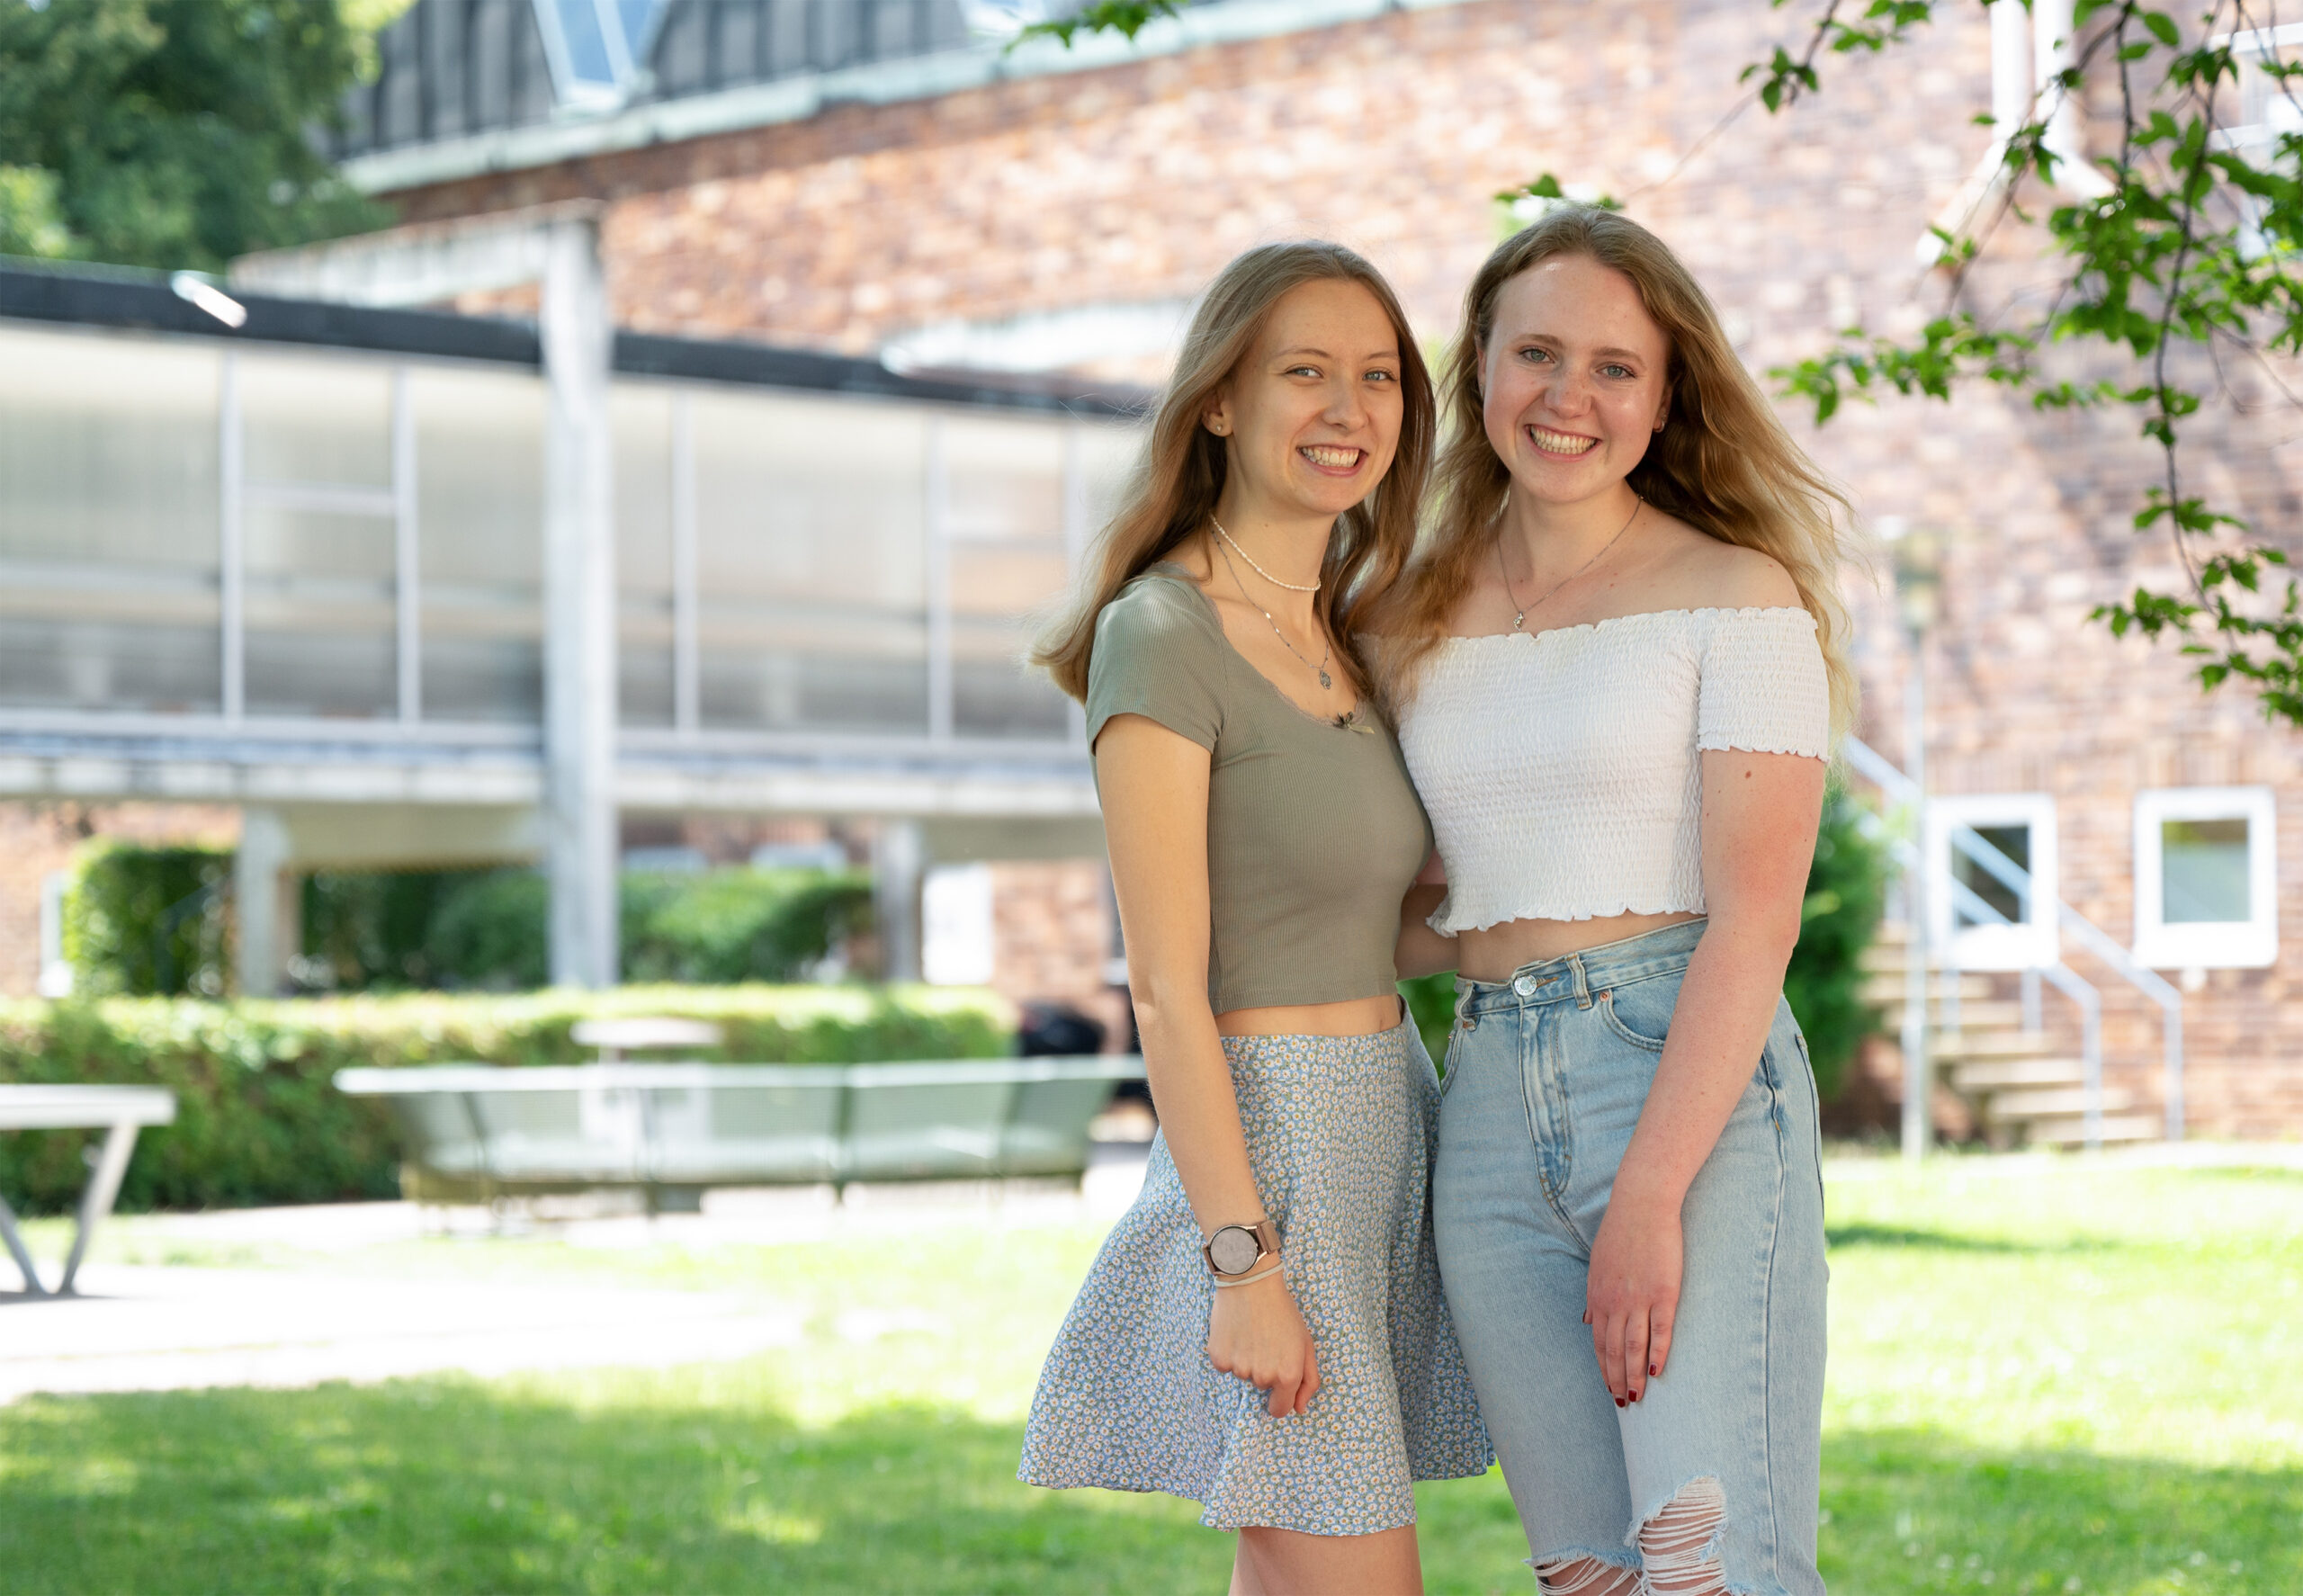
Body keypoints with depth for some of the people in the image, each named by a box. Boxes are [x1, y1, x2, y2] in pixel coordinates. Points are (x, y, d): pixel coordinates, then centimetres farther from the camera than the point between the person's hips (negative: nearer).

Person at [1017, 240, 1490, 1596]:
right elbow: (1168, 992, -15)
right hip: (1263, 1140, -8)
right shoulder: (1163, 639, -13)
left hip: (1387, 1129, 8)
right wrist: (1247, 1266, -19)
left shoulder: (1342, 634, 13)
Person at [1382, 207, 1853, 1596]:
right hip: (1491, 1110, 5)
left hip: (1696, 1084, -5)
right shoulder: (1424, 624, 14)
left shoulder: (1737, 597, -2)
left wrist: (1650, 1194, -17)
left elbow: (1755, 917, -9)